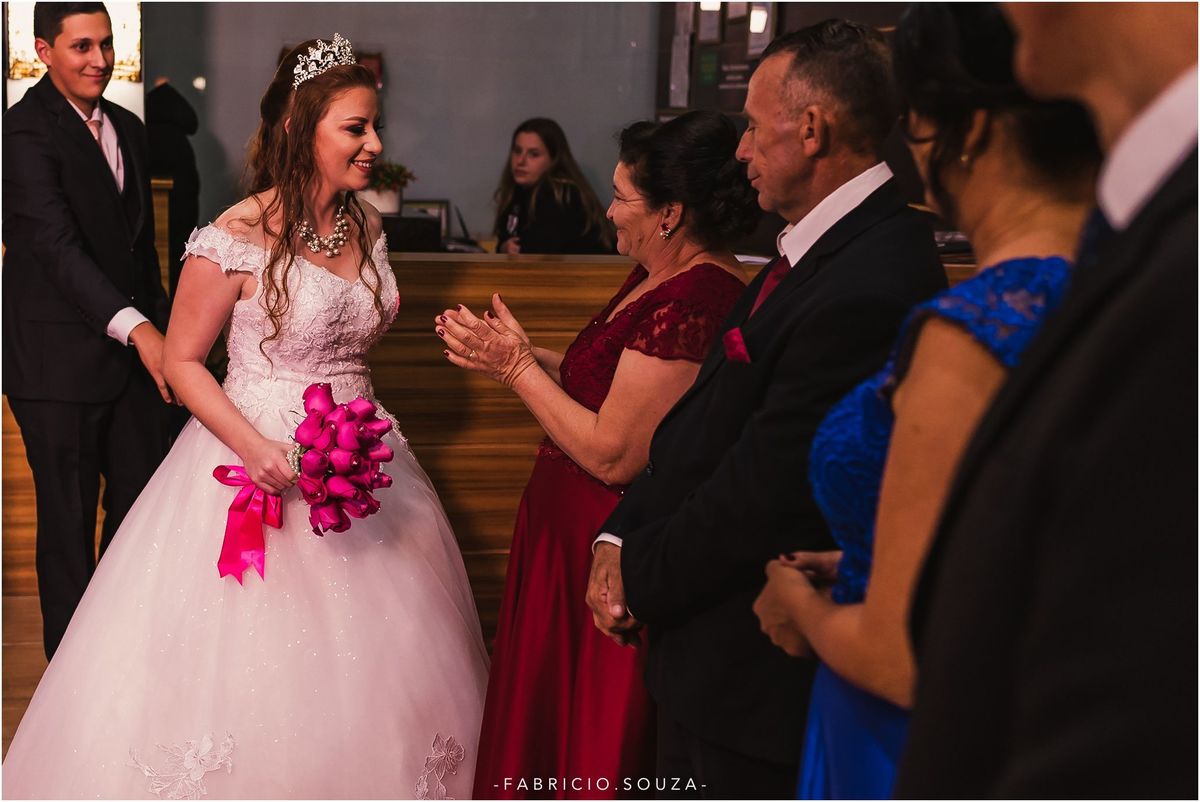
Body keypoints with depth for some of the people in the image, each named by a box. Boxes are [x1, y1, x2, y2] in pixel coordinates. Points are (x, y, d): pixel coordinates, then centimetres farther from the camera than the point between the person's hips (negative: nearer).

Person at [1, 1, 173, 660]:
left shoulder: (127, 127, 12)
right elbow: (58, 245, -25)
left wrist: (160, 322, 17)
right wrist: (136, 327, -36)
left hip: (135, 351, 7)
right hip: (59, 359, -7)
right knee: (69, 518, 4)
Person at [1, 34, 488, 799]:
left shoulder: (367, 226, 3)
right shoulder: (236, 239, -16)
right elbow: (182, 361, -10)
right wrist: (253, 447, -22)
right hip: (261, 459, -6)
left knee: (360, 666, 13)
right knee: (245, 669, 1)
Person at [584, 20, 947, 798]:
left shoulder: (869, 289, -27)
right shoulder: (823, 246, 5)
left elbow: (759, 493, -24)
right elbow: (703, 415, 8)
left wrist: (641, 579, -9)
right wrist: (621, 537, -2)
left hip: (761, 672, -9)